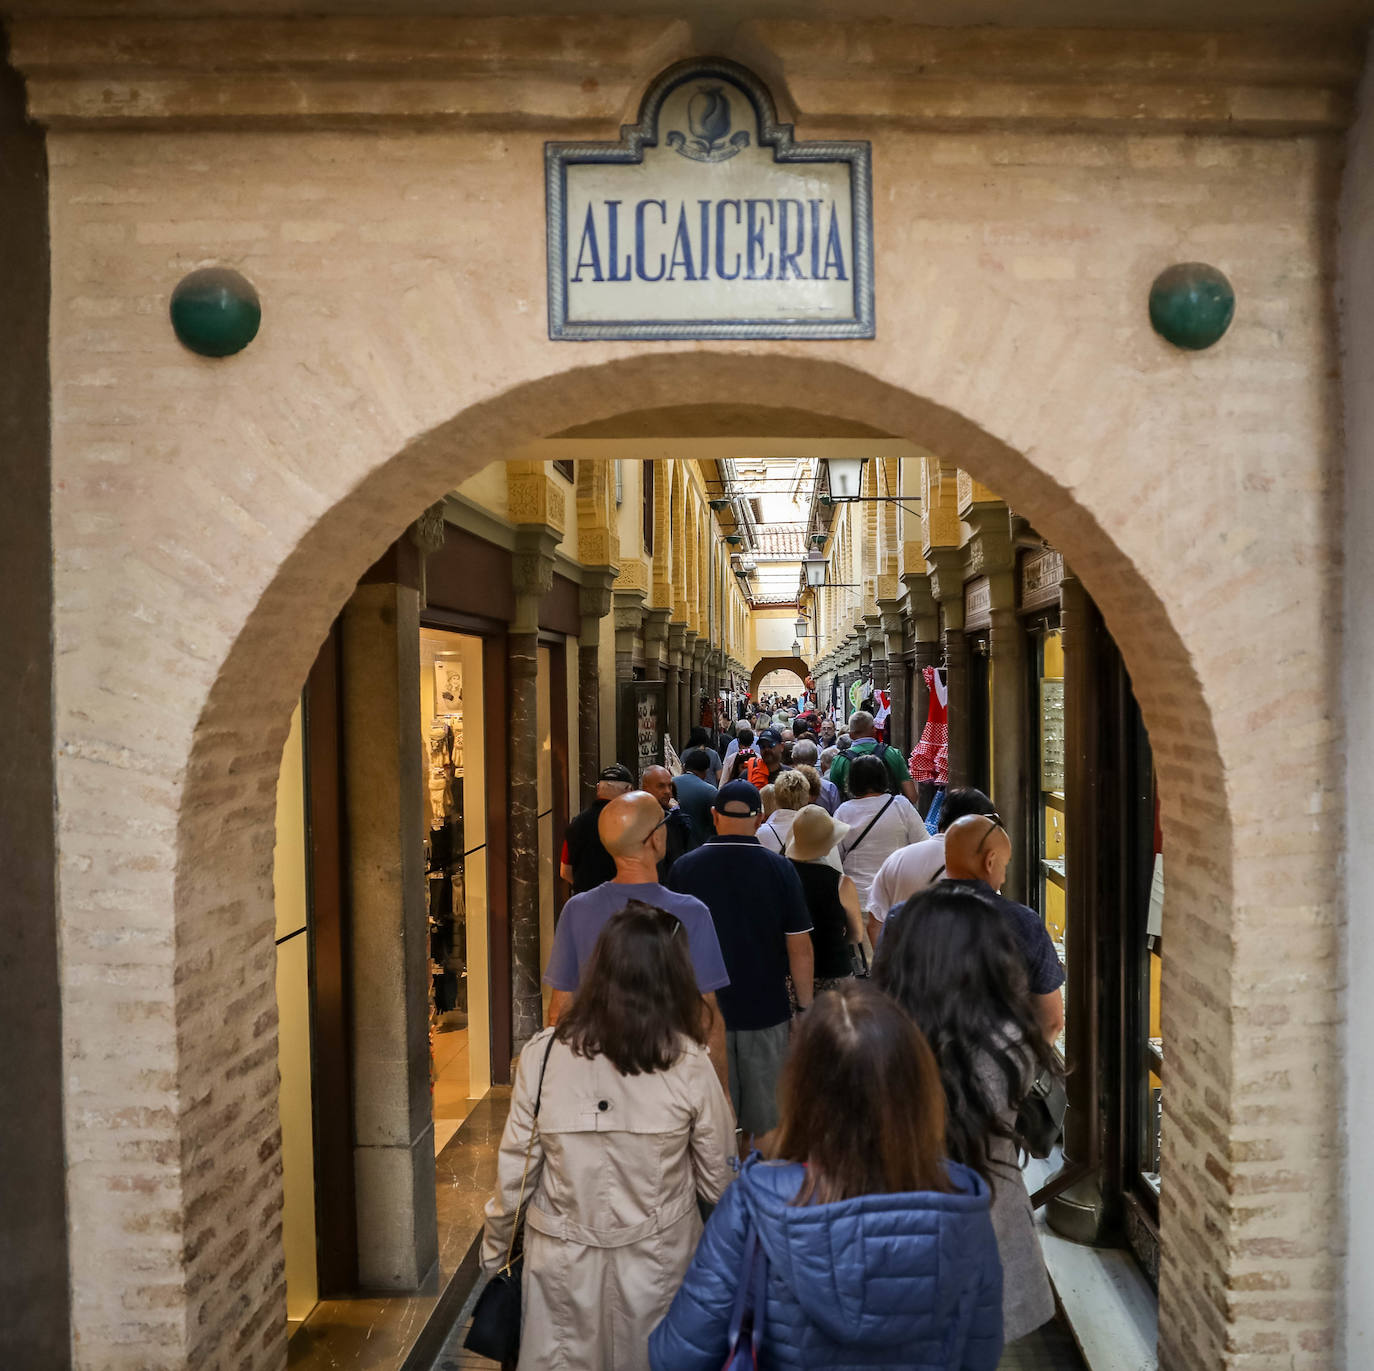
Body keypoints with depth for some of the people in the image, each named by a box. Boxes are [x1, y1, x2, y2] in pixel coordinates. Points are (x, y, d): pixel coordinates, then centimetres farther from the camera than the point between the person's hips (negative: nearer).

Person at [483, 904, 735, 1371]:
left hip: (565, 1262, 1)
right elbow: (718, 1181, -7)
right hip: (657, 1260, 0)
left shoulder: (544, 1055, -16)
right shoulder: (689, 1064, -16)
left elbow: (515, 1172, -8)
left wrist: (493, 1253, 8)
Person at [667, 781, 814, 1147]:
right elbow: (800, 949, -6)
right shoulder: (779, 869, -8)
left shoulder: (685, 868, -4)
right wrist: (805, 1009, 4)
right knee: (766, 1120, 11)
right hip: (765, 1008, -1)